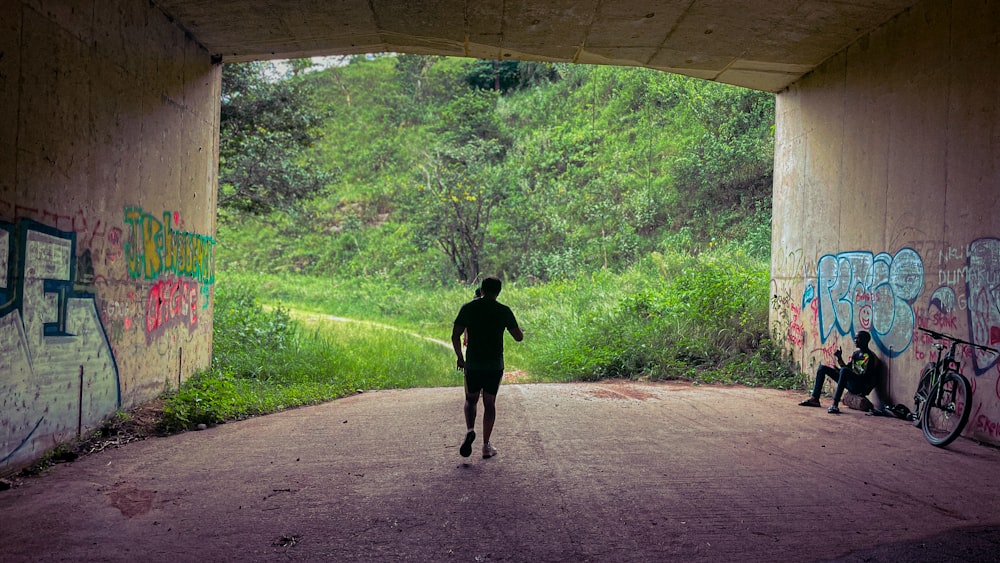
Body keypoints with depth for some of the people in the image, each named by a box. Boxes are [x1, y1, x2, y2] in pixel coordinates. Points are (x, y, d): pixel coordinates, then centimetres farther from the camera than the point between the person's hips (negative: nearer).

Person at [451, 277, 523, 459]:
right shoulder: (504, 311, -3)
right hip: (495, 366, 0)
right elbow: (519, 337, 4)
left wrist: (460, 358, 10)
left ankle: (470, 430, -9)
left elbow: (455, 336, -3)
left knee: (471, 400, 17)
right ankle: (486, 446, 12)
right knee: (489, 403, 11)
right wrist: (511, 323, 23)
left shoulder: (468, 308, -2)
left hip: (473, 364, 0)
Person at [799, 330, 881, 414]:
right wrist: (839, 358, 6)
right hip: (850, 383, 9)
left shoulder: (869, 356, -9)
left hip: (860, 386, -9)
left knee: (844, 370, -38)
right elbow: (847, 367, 19)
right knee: (822, 368, 6)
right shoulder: (856, 353, 17)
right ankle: (815, 398, -4)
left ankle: (835, 404, -43)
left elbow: (864, 376, -18)